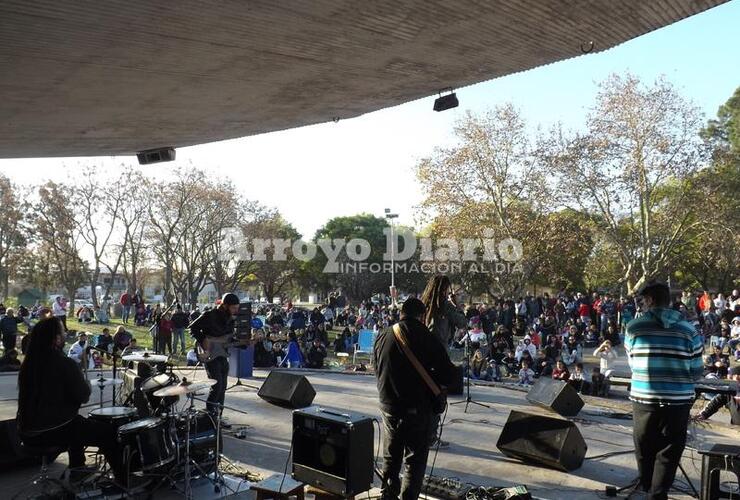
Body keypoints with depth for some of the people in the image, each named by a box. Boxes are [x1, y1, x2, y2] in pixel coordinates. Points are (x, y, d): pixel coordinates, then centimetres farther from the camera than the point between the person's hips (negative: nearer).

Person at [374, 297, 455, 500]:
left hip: (388, 406, 4)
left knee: (390, 458, 20)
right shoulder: (428, 339, -14)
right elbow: (448, 376, -11)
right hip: (419, 408, -4)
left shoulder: (382, 336, 0)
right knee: (415, 461, 8)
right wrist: (428, 375, 6)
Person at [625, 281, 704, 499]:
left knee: (644, 447, 20)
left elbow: (632, 363, 5)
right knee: (669, 451, 11)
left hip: (643, 398, 1)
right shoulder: (688, 330, -3)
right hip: (678, 401, -1)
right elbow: (696, 373, 0)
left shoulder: (633, 327, -5)